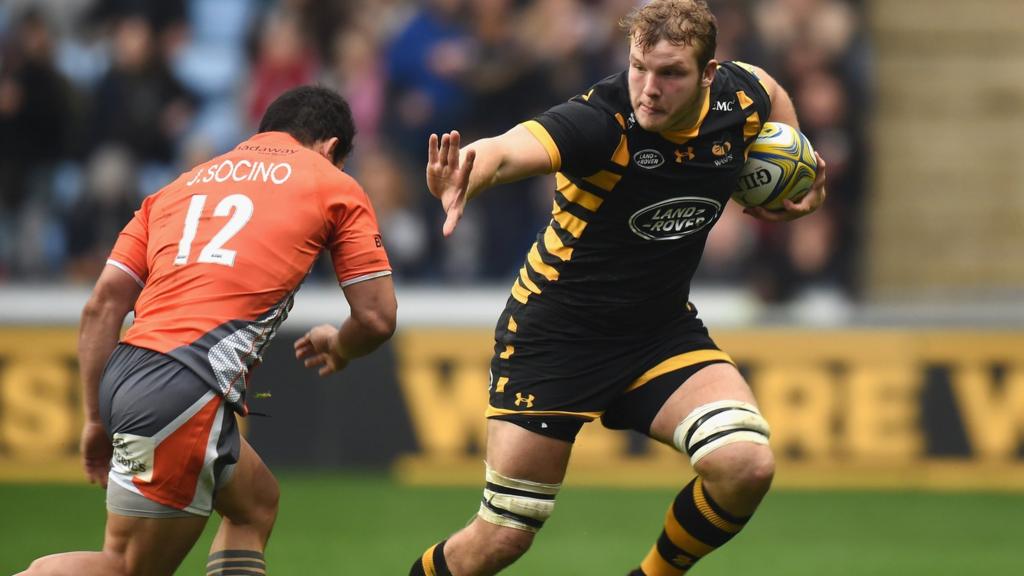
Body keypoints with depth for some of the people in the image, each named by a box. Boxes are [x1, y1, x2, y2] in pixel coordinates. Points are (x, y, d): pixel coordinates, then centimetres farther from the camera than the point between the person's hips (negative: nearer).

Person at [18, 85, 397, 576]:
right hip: (187, 391, -7)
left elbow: (103, 305, 15)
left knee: (256, 501, 27)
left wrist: (96, 419, 18)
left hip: (124, 372, 7)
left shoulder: (182, 185, 25)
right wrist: (337, 348, 32)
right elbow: (377, 318, 10)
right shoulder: (333, 186, 13)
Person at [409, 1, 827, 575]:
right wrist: (463, 179, -72)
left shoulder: (740, 100, -12)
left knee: (747, 465, -21)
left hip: (663, 329, 4)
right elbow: (507, 151, -50)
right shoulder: (603, 121, -29)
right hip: (555, 331, -4)